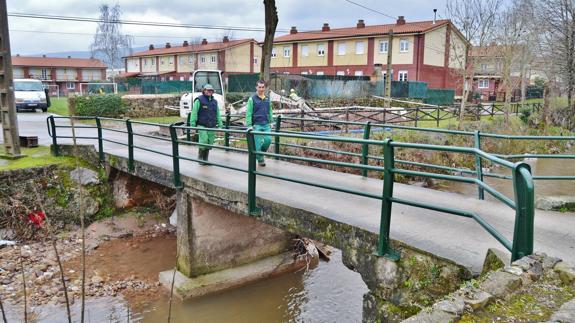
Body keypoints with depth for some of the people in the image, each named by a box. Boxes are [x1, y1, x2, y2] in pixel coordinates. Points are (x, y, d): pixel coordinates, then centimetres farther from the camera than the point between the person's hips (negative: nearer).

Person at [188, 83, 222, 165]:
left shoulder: (214, 101, 14)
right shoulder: (199, 100, -3)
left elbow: (218, 114, 18)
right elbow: (194, 113, -6)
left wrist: (220, 125, 12)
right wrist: (192, 125, -12)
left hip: (212, 127, 5)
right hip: (202, 126, -5)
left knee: (209, 143, 5)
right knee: (203, 142, -13)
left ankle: (205, 159, 16)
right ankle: (200, 158, 6)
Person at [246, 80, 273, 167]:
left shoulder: (267, 99, 11)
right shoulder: (252, 99, -3)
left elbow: (270, 112, 19)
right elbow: (248, 114, -6)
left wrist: (271, 122, 14)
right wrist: (249, 125, -11)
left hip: (266, 124, 4)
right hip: (256, 125, -4)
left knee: (268, 139, -11)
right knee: (257, 143, -2)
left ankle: (262, 152, 17)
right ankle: (260, 159, 13)